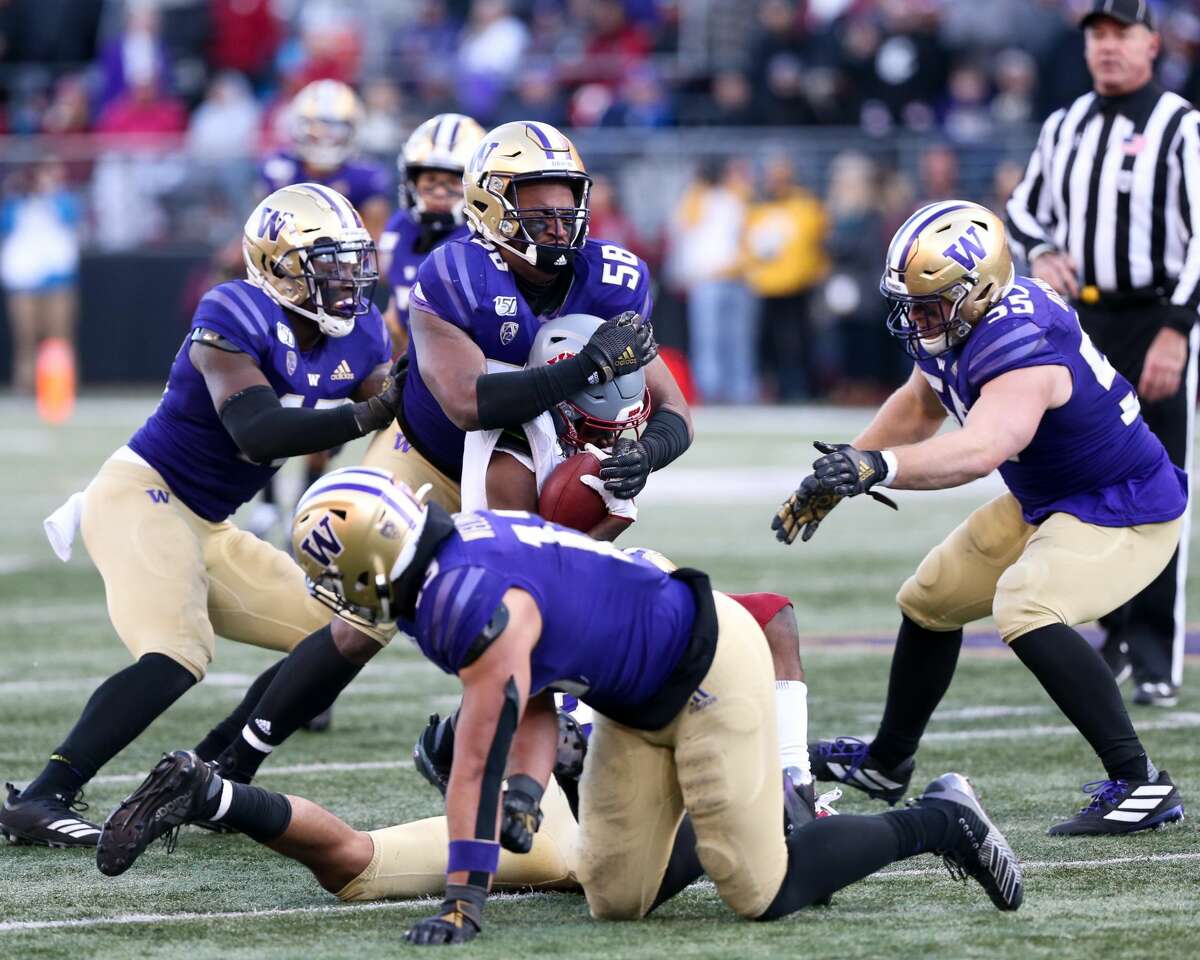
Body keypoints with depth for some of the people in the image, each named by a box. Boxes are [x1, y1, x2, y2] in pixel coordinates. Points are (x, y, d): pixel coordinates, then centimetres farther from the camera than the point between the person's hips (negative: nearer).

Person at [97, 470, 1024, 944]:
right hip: (640, 702, 9)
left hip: (712, 668, -9)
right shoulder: (453, 566, -1)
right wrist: (530, 784, -14)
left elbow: (480, 756, -29)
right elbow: (536, 705, 4)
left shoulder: (482, 603, -31)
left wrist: (464, 897, -26)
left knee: (762, 892, -8)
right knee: (619, 897, 3)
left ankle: (938, 822, 10)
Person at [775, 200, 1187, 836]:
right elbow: (919, 407, 14)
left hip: (1126, 513, -10)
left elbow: (981, 450, -54)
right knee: (931, 599, 19)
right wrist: (833, 479, 11)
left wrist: (877, 466, -67)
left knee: (1024, 609, -33)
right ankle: (885, 764, 41)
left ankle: (1140, 785, -29)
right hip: (1046, 503, 10)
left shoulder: (1021, 348, -36)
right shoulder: (956, 319, -7)